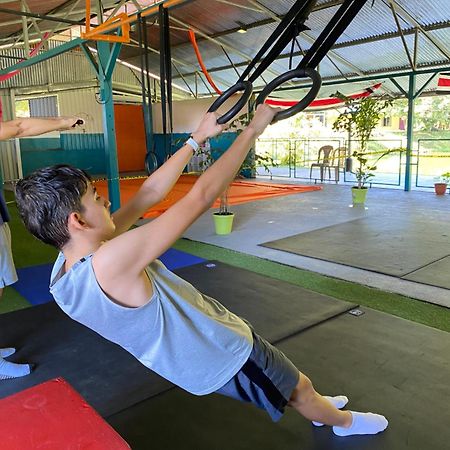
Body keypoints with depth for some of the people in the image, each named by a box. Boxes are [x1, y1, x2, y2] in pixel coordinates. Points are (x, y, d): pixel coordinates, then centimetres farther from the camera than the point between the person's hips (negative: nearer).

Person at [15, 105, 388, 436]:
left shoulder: (67, 267, -9)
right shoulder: (109, 263, -37)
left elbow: (149, 194, -6)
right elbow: (201, 195, -36)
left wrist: (197, 139, -2)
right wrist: (253, 130, -24)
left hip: (191, 352, 9)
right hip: (222, 355, -8)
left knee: (282, 374, 31)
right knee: (300, 387, 19)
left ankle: (320, 408, 56)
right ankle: (345, 422, 50)